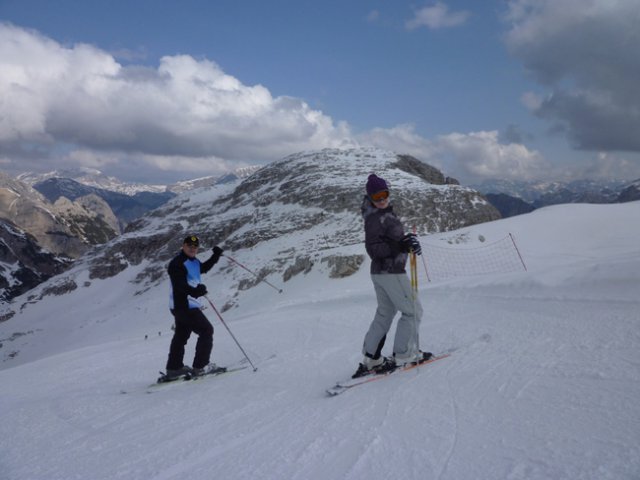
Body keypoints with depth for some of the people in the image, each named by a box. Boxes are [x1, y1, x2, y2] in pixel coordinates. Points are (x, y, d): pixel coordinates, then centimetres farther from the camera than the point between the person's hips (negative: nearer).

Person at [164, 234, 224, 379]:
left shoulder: (193, 261, 14)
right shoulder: (177, 263, -16)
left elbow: (204, 268, 33)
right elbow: (179, 284, -29)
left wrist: (216, 256, 21)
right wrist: (194, 291, -45)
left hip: (183, 306, 11)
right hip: (184, 306, -11)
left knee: (181, 335, 17)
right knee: (206, 330, -7)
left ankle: (174, 368, 27)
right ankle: (200, 366, -5)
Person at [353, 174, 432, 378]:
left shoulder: (386, 213, 12)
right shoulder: (376, 218, -17)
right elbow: (373, 248, -24)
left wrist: (408, 241, 10)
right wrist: (400, 246, -33)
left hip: (380, 272, 10)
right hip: (391, 272, -10)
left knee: (384, 314, 16)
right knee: (413, 311, 1)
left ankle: (371, 359, 18)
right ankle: (403, 354, 6)